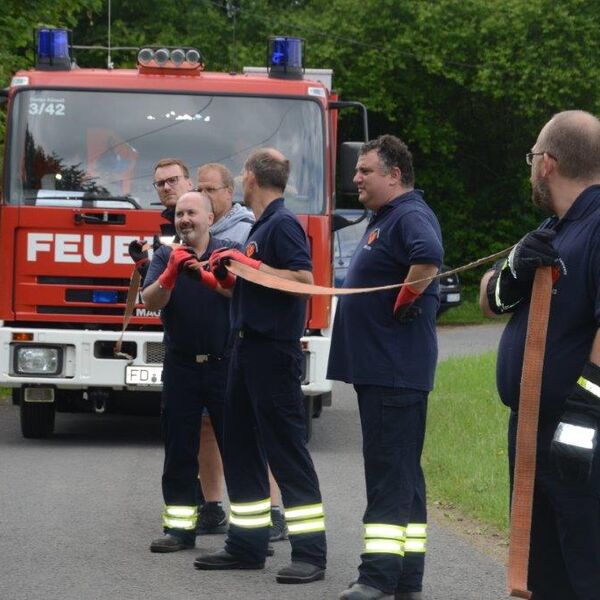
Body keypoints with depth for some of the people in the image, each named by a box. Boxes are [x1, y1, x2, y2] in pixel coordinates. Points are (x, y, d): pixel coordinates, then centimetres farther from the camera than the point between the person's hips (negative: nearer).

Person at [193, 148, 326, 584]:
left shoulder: (283, 224, -12)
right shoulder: (260, 226, 17)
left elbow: (304, 280, -22)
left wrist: (250, 264, -21)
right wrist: (227, 272, 10)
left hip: (274, 348, -10)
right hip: (248, 347, 10)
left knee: (286, 449, -9)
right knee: (240, 446, 12)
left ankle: (311, 553, -8)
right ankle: (247, 546, 18)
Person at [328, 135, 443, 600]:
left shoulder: (410, 217, -15)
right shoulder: (384, 218, 18)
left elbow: (429, 256, -35)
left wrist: (406, 300, -23)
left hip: (396, 370, -11)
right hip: (378, 366, 11)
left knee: (391, 470, -10)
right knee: (399, 473, 12)